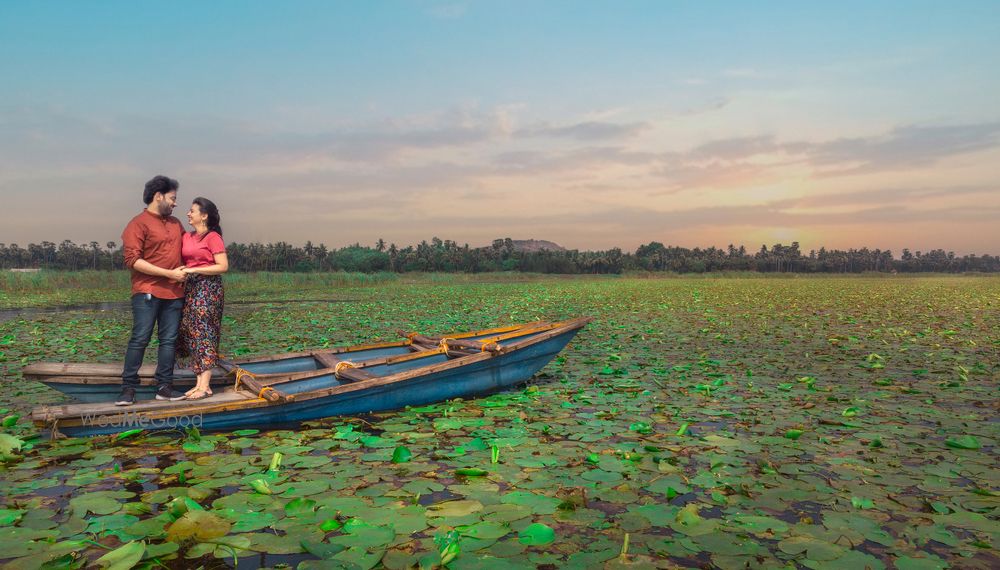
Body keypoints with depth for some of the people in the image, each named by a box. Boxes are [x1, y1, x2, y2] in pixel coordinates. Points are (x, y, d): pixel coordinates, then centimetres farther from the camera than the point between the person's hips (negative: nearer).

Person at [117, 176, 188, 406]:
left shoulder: (175, 223, 17)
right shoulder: (138, 224, -3)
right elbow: (133, 260, -12)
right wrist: (169, 273, -15)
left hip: (174, 292, 6)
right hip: (147, 292, -6)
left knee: (169, 340, 5)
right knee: (140, 339, -5)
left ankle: (164, 387, 10)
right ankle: (128, 388, 2)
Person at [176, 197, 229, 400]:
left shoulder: (213, 237, -8)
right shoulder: (186, 237, 13)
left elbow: (223, 266, -14)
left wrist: (193, 270, -16)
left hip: (208, 288, -7)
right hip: (190, 288, 7)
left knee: (204, 334, -6)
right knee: (189, 334, 7)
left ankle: (205, 386, -1)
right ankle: (199, 382, 14)